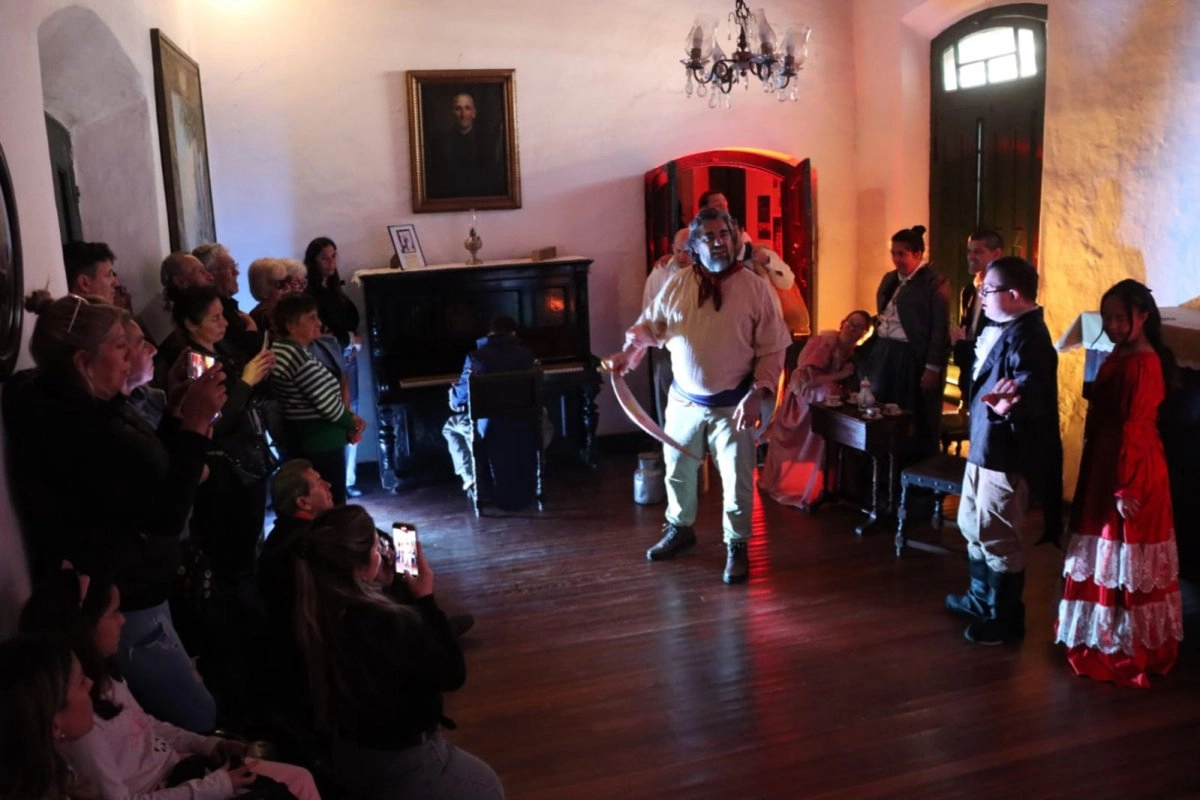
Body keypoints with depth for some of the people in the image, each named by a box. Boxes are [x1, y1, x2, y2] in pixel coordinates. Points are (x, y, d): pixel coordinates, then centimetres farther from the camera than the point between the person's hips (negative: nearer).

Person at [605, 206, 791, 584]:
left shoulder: (756, 289, -10)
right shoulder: (677, 284, -2)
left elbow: (772, 351, -9)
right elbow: (651, 323, 7)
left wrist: (757, 394, -19)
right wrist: (629, 351, -12)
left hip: (733, 405, -3)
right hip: (684, 401, 3)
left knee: (737, 480, 3)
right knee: (677, 470, 18)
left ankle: (736, 546, 23)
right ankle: (679, 528, 42)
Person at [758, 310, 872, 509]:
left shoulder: (852, 350, 5)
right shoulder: (826, 341, -19)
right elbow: (805, 379, -29)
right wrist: (840, 375, -23)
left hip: (825, 400, 7)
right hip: (802, 401, -7)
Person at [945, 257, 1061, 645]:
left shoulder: (1026, 337, -22)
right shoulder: (1003, 329, 10)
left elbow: (1031, 394, -36)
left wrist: (1006, 405, -55)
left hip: (1006, 453, -11)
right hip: (984, 446, 11)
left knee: (997, 539, 2)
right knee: (973, 527, 23)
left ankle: (1004, 619, 18)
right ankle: (980, 600, 41)